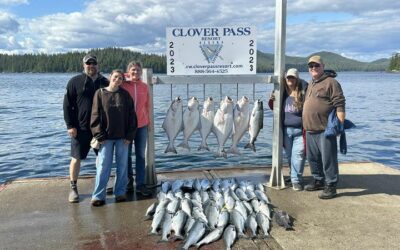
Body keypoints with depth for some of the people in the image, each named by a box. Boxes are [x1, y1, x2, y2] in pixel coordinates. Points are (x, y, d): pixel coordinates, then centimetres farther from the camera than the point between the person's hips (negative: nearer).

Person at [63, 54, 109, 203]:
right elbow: (67, 105, -2)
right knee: (76, 158, 1)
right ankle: (73, 188, 15)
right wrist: (70, 125, -9)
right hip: (81, 128, -3)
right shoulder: (75, 82, -1)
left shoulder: (104, 82, 7)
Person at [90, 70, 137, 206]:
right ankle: (98, 195, 8)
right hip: (106, 137, -1)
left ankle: (120, 192, 19)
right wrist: (99, 135, -8)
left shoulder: (125, 95, 5)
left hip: (122, 137, 2)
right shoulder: (100, 93, 1)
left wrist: (130, 135, -3)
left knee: (122, 165, 7)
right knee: (103, 166, 0)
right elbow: (95, 116, -1)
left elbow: (131, 116, 3)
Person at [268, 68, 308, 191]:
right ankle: (293, 176, 33)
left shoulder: (303, 92, -6)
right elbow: (274, 107, 19)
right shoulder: (283, 93, 7)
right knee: (289, 155, 15)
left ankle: (296, 180, 4)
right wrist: (271, 100, -2)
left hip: (299, 130, -4)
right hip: (286, 129, 4)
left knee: (298, 155, -6)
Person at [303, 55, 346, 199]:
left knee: (328, 159, -4)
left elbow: (339, 104, -13)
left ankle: (331, 186, 5)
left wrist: (341, 124, -19)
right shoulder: (311, 84, 19)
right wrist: (305, 126, 23)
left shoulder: (331, 82, -7)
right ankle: (318, 181, 31)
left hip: (325, 130, -9)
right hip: (310, 130, 9)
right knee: (313, 158, 16)